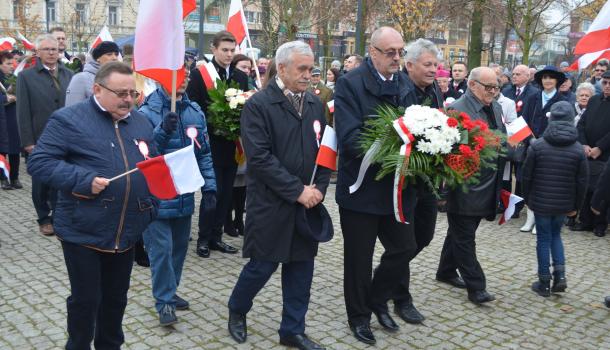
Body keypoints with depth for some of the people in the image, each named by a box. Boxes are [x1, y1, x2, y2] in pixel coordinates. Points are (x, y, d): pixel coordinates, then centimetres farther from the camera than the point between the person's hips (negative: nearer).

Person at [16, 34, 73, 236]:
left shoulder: (68, 74, 9)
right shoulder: (26, 76, 1)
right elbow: (23, 111, -3)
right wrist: (27, 141, -8)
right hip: (40, 139, -2)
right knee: (41, 181, 8)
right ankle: (44, 219, 22)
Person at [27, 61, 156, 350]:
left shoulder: (141, 123, 9)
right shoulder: (68, 119, -8)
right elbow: (38, 163, -13)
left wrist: (151, 209, 4)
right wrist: (84, 180, -23)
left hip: (126, 232, 5)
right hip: (83, 232, -5)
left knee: (116, 297, 18)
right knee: (85, 299, 8)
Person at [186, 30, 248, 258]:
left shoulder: (241, 77, 10)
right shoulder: (199, 74, -4)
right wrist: (212, 126, -15)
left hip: (232, 145, 5)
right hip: (211, 145, -5)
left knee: (226, 193, 9)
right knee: (212, 192, -3)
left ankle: (216, 237, 21)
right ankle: (204, 238, 12)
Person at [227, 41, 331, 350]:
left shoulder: (315, 104, 8)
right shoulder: (258, 105, -10)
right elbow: (260, 158, -18)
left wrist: (318, 188, -4)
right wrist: (297, 191, -18)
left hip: (308, 203, 5)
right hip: (271, 204, -5)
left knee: (301, 267, 11)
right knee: (262, 265, 5)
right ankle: (236, 310, 34)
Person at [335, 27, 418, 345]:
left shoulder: (405, 84, 7)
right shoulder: (350, 83, -12)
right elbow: (350, 137, -21)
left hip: (398, 185, 6)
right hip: (362, 187, -5)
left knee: (404, 247, 12)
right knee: (359, 257, 9)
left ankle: (378, 300, 37)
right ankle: (359, 316, 30)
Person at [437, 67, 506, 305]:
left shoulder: (496, 108, 10)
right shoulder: (456, 110, -15)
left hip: (487, 186, 8)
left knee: (460, 233, 21)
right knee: (464, 238, 2)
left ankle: (446, 271, 36)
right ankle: (476, 287, 9)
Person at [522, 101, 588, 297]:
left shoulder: (536, 146, -10)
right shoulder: (578, 149, -5)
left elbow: (527, 176, -6)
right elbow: (582, 181, -1)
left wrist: (527, 199, 7)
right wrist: (576, 206, 10)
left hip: (541, 202, -2)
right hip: (564, 204, 2)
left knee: (543, 239, 9)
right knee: (555, 235, 21)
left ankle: (544, 283, 13)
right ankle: (560, 274, 9)